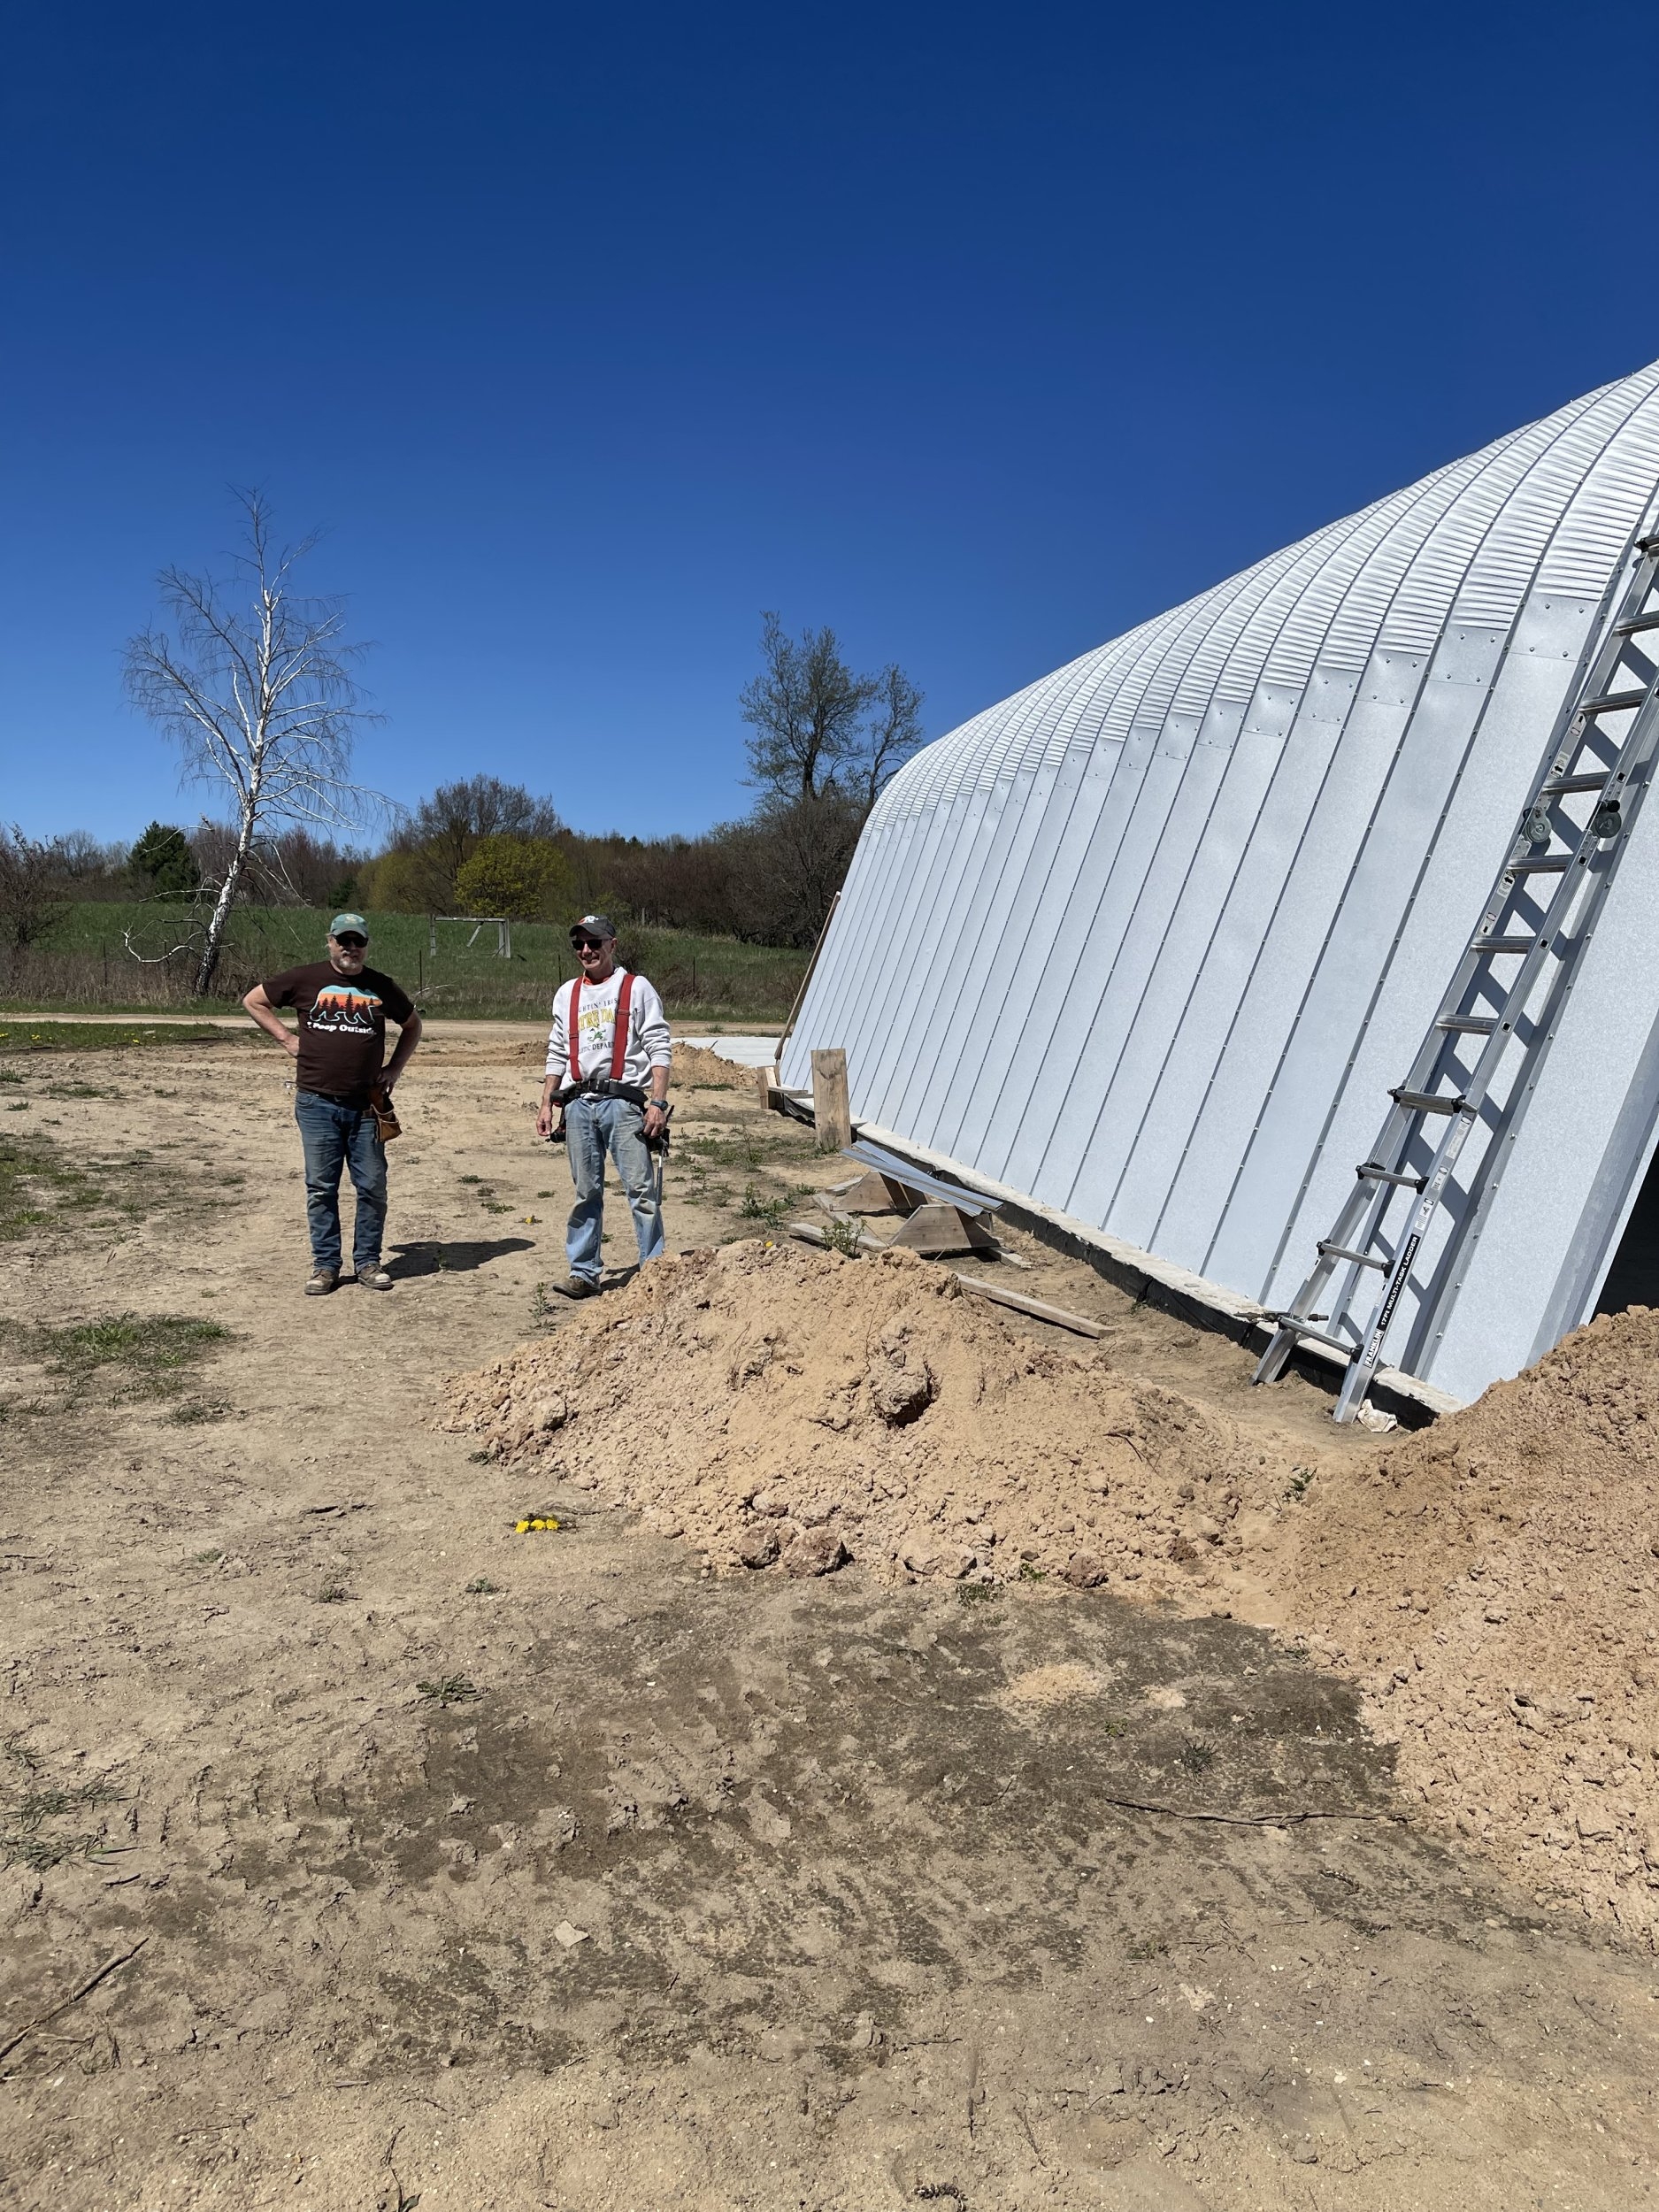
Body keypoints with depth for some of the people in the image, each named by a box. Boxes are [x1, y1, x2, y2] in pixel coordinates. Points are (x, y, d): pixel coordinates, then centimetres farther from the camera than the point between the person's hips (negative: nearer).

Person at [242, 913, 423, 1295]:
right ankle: (325, 1265, 12)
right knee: (321, 1187, 3)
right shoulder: (305, 979, 2)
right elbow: (253, 1001, 12)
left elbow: (413, 1025, 22)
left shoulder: (382, 987, 7)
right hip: (317, 1103, -1)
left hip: (366, 1105, 1)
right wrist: (286, 1038, 3)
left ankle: (367, 1262, 15)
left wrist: (394, 1068, 11)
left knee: (372, 1186, 3)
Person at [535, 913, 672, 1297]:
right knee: (586, 1192, 8)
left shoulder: (637, 989, 4)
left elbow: (659, 1050, -1)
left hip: (623, 1101, -4)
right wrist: (546, 1105, 15)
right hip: (578, 1103, 4)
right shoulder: (566, 995, 18)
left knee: (641, 1189, -7)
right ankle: (584, 1272, 14)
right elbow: (557, 1056, 23)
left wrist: (658, 1103, -11)